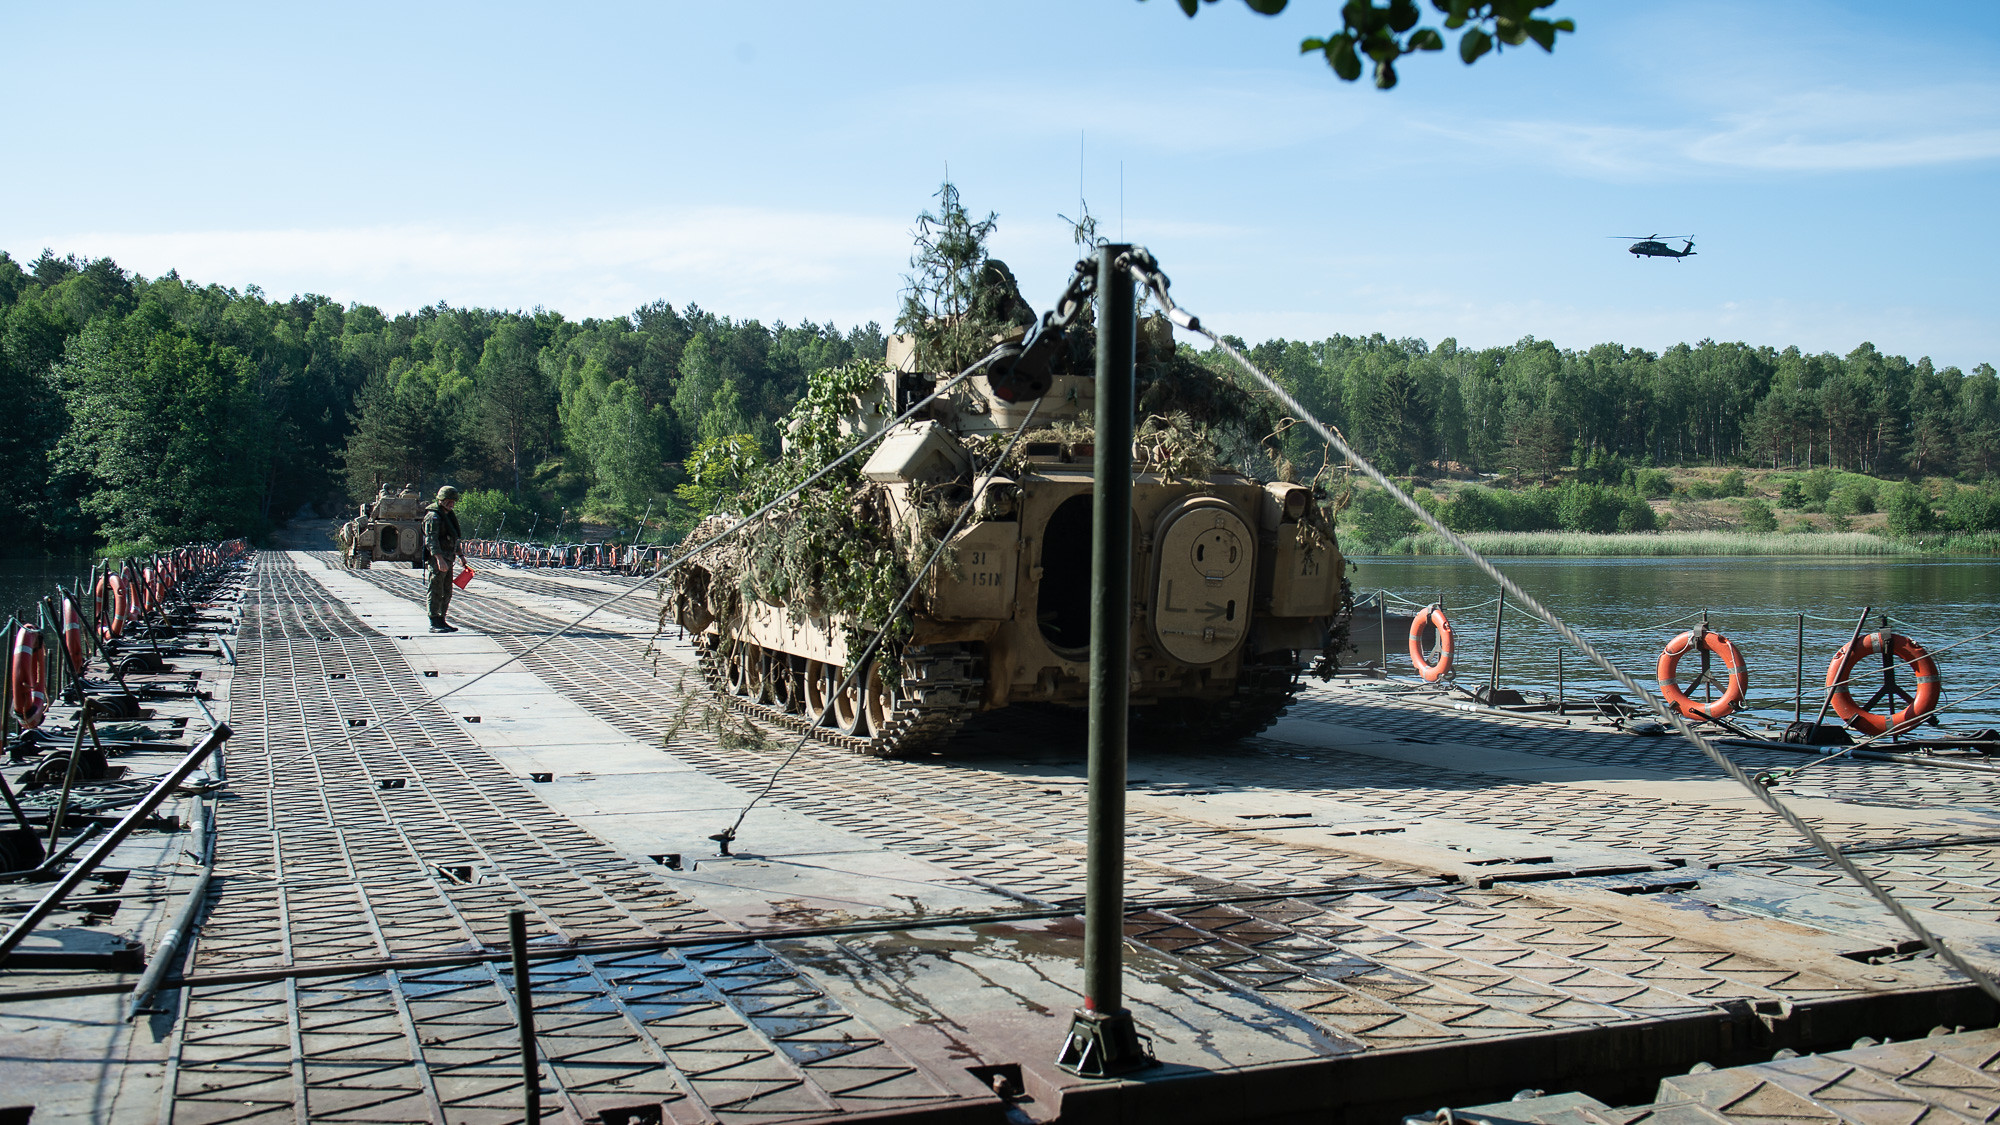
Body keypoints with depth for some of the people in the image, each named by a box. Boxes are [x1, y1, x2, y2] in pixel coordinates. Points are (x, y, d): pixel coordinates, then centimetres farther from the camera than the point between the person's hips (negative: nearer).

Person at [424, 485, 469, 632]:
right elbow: (431, 539, -21)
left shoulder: (449, 515, 18)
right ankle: (434, 623, -3)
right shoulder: (433, 517, -12)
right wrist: (439, 559, -29)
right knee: (436, 592, -6)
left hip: (448, 559, 9)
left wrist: (460, 554, 28)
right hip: (437, 559, -9)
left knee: (447, 592, 12)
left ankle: (441, 620, 20)